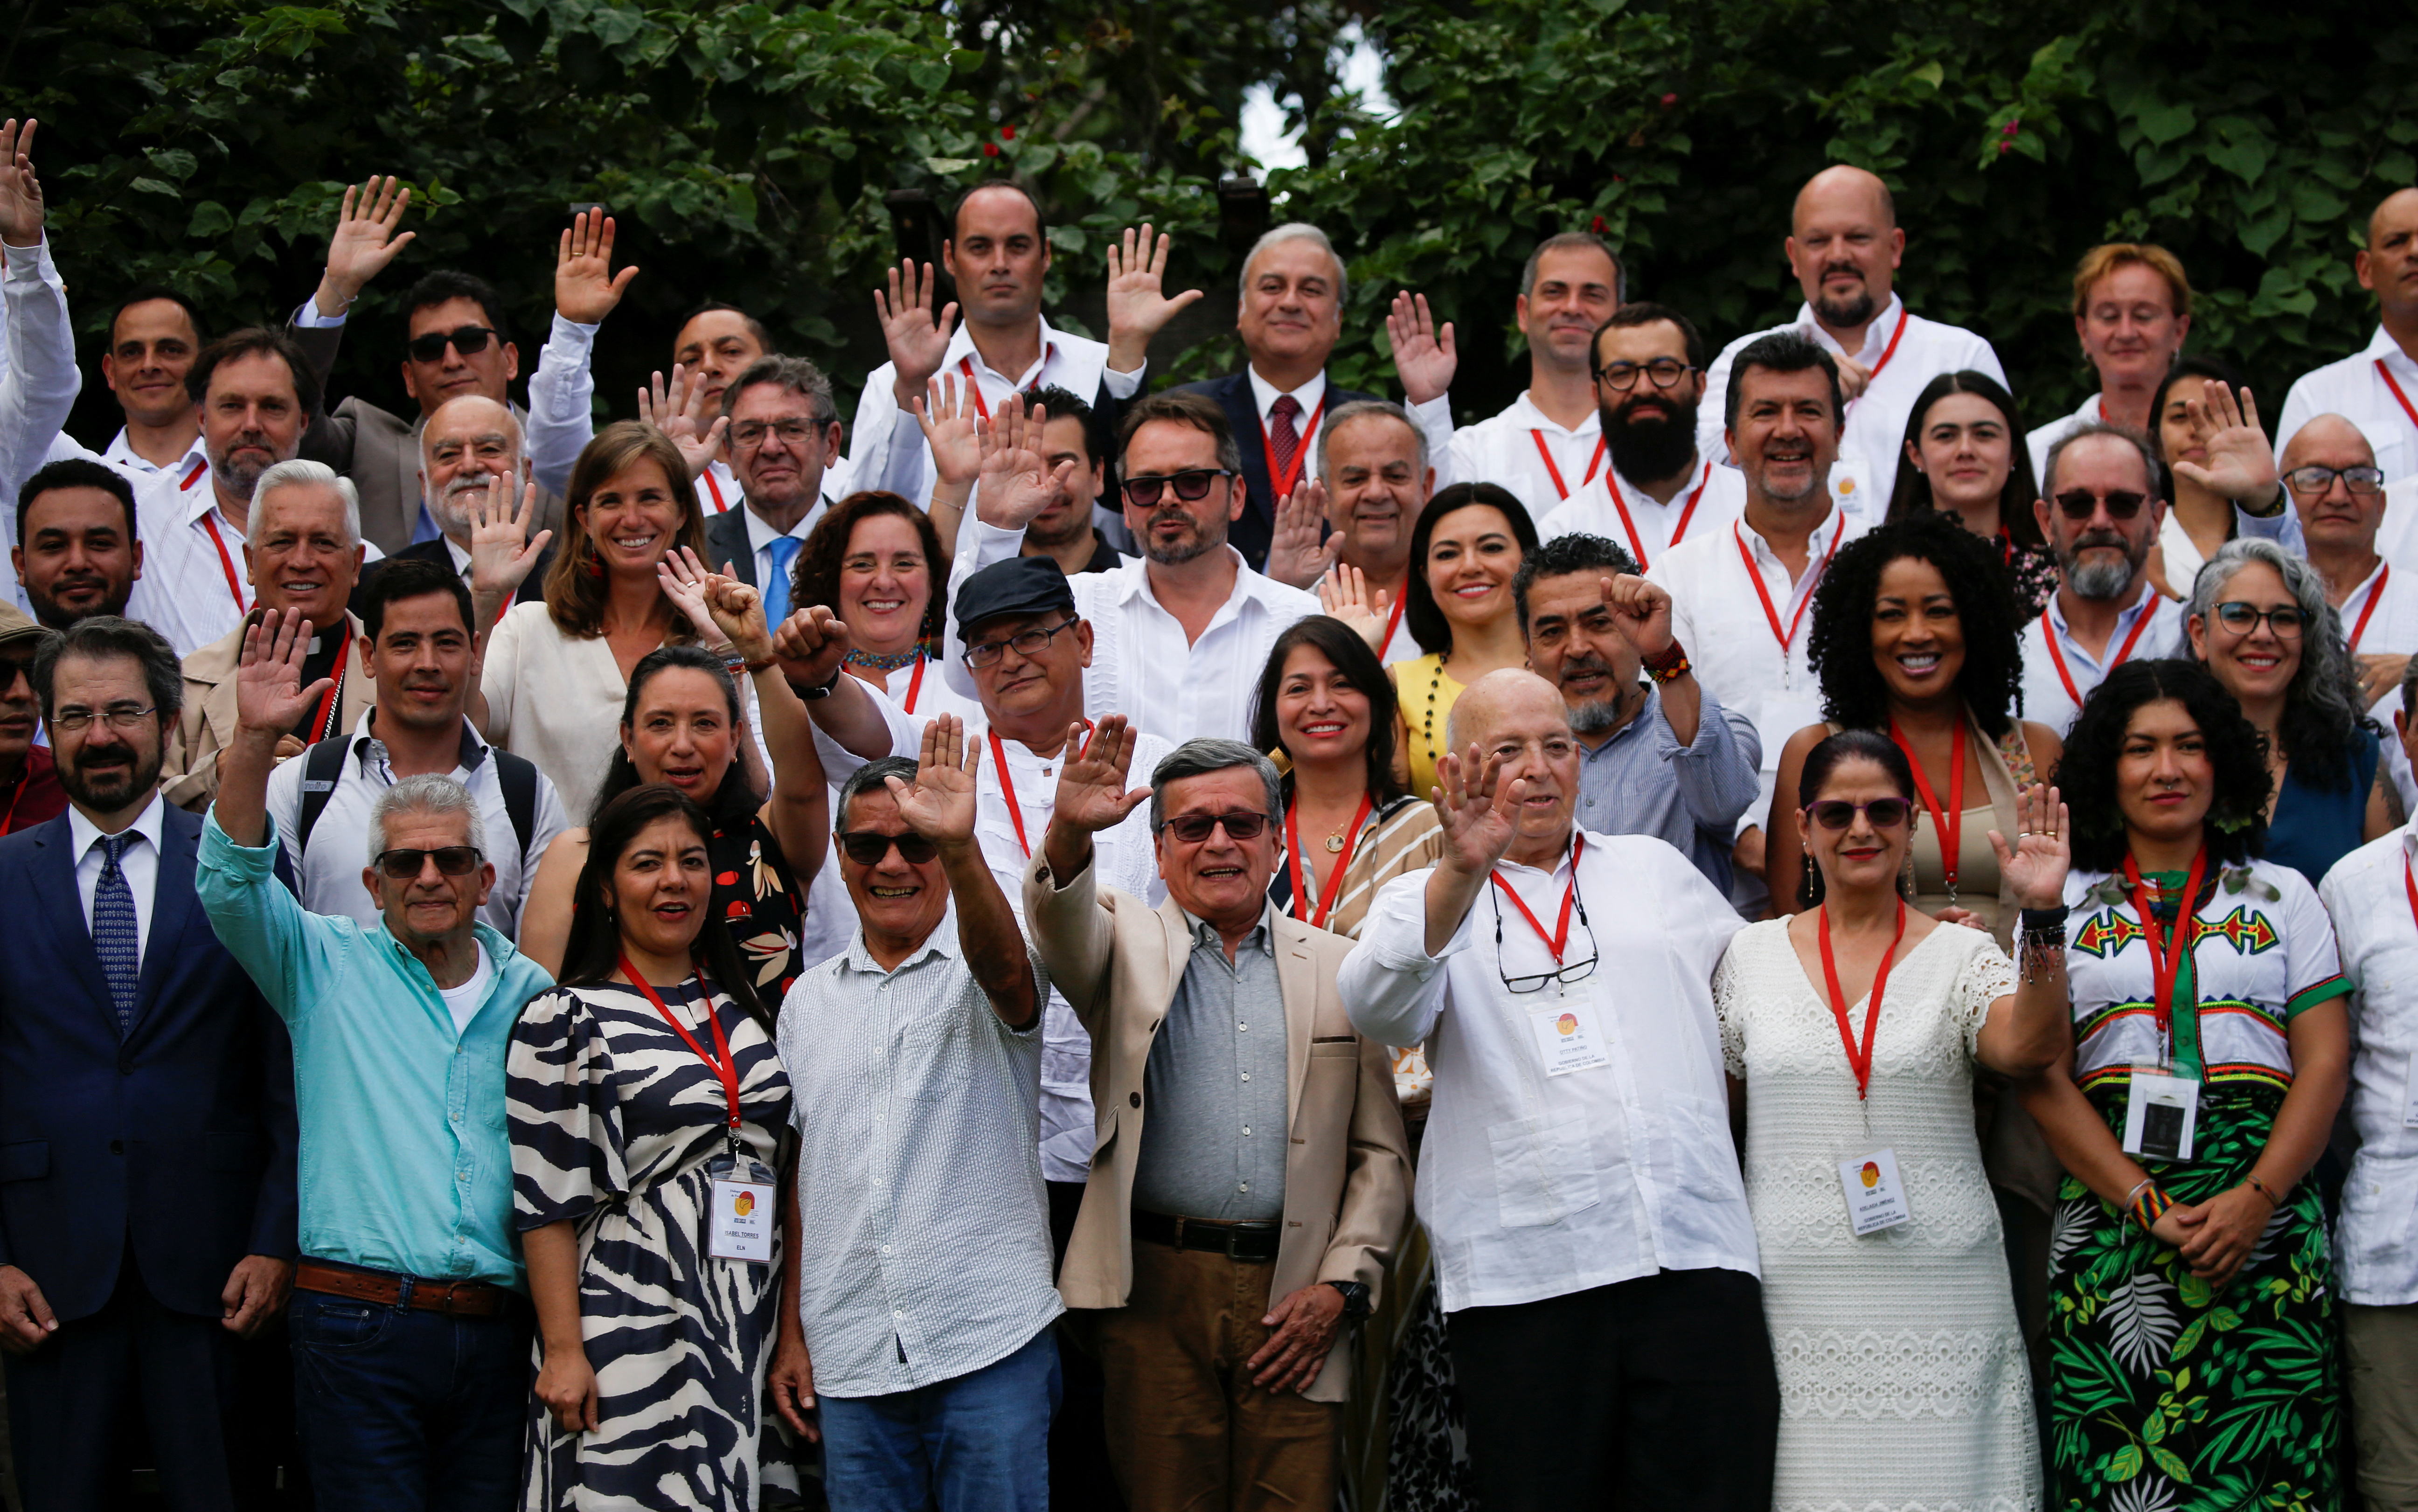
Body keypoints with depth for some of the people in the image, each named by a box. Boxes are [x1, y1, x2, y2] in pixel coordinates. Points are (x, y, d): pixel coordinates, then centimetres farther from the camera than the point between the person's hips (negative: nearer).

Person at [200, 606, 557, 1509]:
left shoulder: (530, 994, 13)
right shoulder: (326, 968, 7)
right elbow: (234, 883, -9)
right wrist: (255, 742, -22)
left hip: (499, 1330, 2)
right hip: (361, 1321, -2)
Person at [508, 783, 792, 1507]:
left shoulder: (747, 1010, 13)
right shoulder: (566, 1021, -3)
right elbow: (546, 1201, -6)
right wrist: (563, 1351, -12)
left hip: (748, 1330, 5)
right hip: (631, 1330, -5)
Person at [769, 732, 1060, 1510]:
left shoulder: (987, 974, 1)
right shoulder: (810, 999, 13)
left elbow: (1003, 963, -26)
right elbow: (798, 1176, 16)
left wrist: (961, 848, -43)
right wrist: (792, 1332, 11)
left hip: (991, 1339, -4)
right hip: (850, 1356, 4)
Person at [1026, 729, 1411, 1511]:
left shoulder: (1339, 968, 13)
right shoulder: (1129, 942, 11)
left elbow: (1381, 1149, 12)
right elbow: (1063, 927, -14)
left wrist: (1341, 1284, -1)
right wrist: (1070, 833, -35)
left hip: (1293, 1298, 1)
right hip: (1156, 1290, -1)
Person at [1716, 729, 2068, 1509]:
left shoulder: (1960, 955, 4)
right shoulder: (1751, 953, 10)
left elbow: (2029, 1048, -15)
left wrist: (2042, 917, -27)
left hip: (1938, 1292, -1)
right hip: (1793, 1292, 1)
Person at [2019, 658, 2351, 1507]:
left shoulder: (2283, 896, 14)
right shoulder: (2063, 908, 11)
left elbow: (2325, 1063, 6)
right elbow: (2042, 1077, 2)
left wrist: (2254, 1199, -9)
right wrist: (2147, 1206, -10)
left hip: (2268, 1209, 1)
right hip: (2111, 1208, 0)